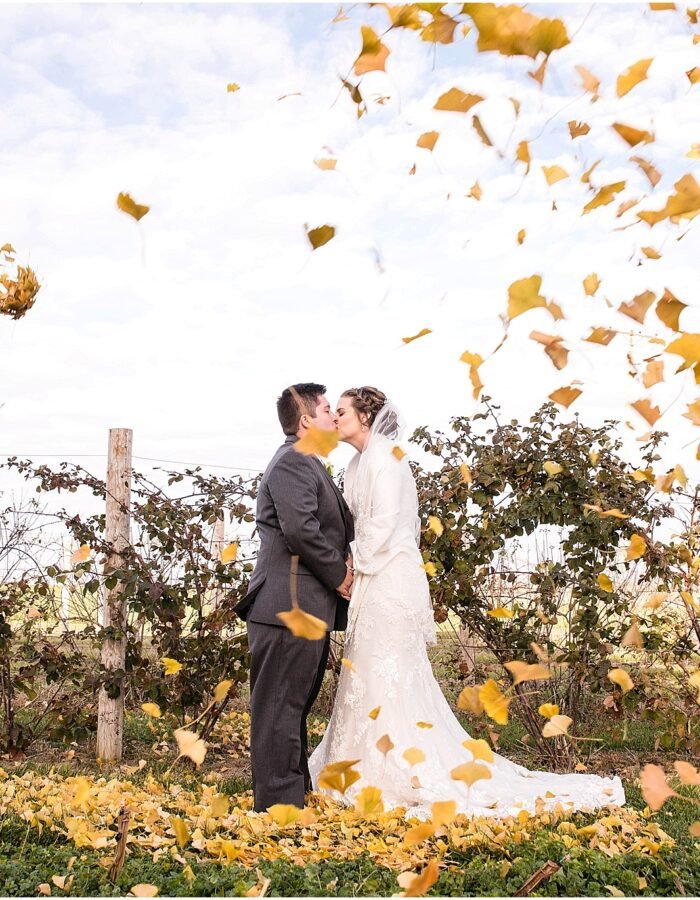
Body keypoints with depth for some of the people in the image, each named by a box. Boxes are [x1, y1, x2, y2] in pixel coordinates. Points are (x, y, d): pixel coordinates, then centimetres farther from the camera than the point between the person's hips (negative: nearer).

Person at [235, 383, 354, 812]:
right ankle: (279, 806, 0)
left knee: (296, 706, 18)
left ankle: (299, 792, 28)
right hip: (291, 608, -11)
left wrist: (343, 561, 4)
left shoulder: (308, 464, 22)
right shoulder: (293, 461, -12)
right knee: (280, 708, -5)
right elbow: (300, 528, -23)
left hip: (310, 609, 11)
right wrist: (339, 575, -11)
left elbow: (329, 529, 25)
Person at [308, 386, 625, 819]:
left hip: (389, 579, -9)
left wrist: (355, 566, -11)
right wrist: (352, 566, 7)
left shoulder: (383, 456, -11)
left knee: (387, 674, -6)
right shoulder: (360, 462, 17)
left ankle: (413, 778, 1)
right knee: (372, 674, 12)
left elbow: (384, 524, -19)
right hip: (375, 581, 9)